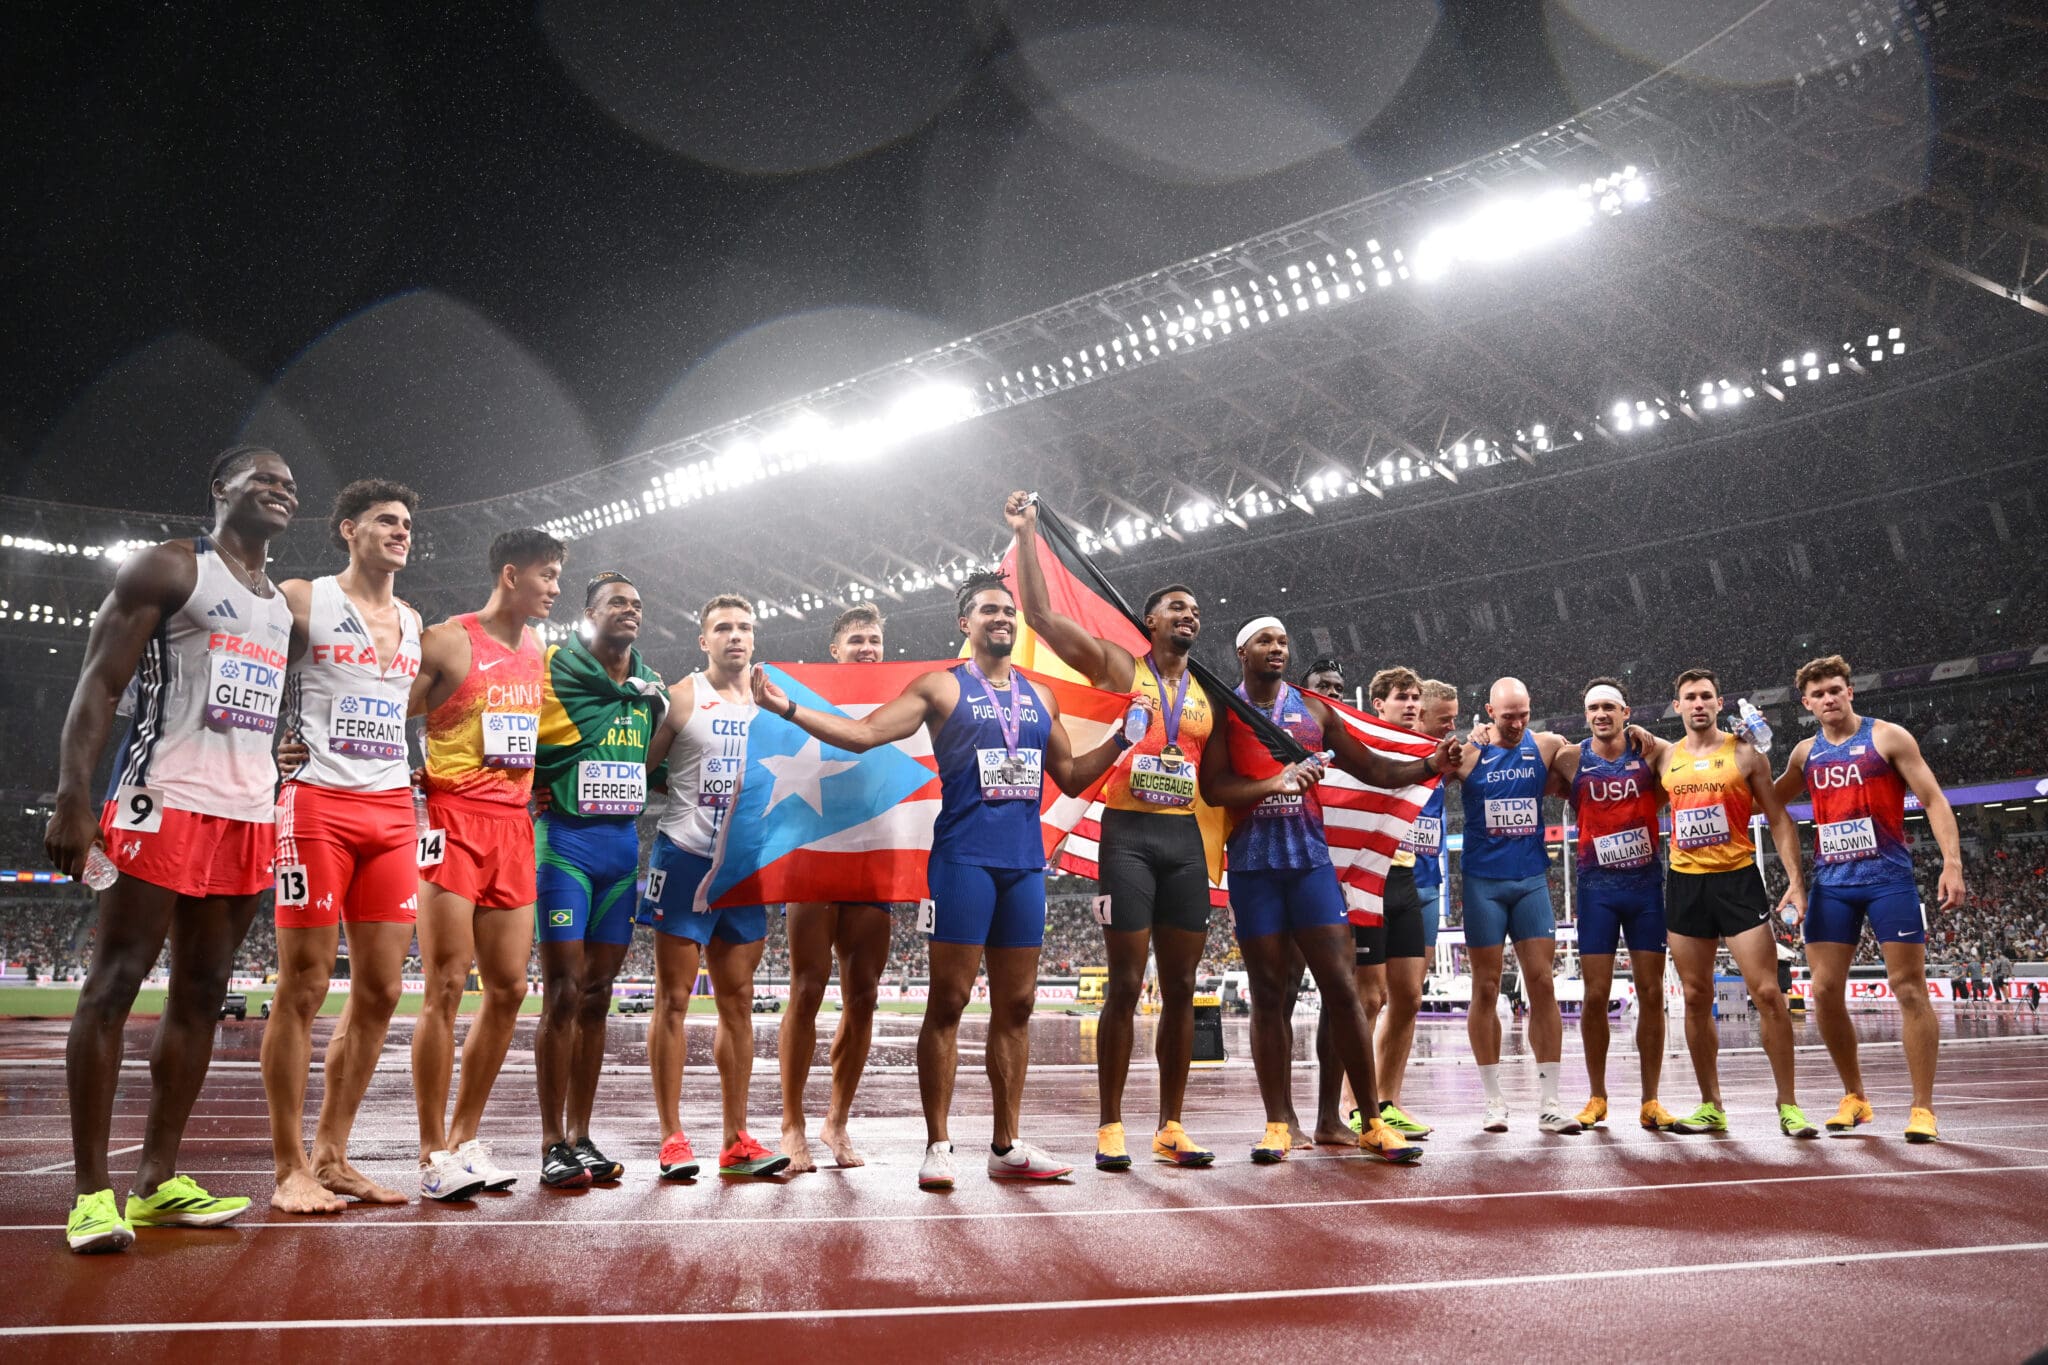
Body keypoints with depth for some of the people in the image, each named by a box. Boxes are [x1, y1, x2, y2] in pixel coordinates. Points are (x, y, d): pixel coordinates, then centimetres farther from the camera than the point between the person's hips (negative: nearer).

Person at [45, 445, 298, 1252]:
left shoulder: (286, 603, 20)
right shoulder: (167, 569, 0)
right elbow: (99, 683, -7)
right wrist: (73, 796, -17)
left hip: (249, 814, 7)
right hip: (165, 802, -7)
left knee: (200, 994, 8)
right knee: (114, 986, -4)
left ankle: (157, 1181, 15)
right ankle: (91, 1190, 1)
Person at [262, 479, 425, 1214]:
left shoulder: (414, 623, 19)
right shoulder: (302, 599, 2)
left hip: (392, 809, 6)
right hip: (318, 802, -6)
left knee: (379, 992, 5)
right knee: (302, 988, -3)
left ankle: (332, 1156, 16)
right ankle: (290, 1168, 6)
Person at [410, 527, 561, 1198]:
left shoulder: (539, 651, 15)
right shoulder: (446, 642, -5)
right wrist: (425, 783, -16)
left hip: (514, 827, 7)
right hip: (455, 822, -6)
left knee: (509, 988, 6)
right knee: (445, 987, -5)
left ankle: (464, 1139, 19)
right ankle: (434, 1155, 4)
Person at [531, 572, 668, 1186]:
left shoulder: (650, 686, 14)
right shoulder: (553, 668, -3)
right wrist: (539, 793, -12)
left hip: (623, 844, 6)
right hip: (565, 841, -5)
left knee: (597, 995, 8)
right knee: (563, 993, -6)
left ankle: (580, 1136, 16)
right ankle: (553, 1145, 2)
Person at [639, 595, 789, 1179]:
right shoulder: (681, 697, -1)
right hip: (685, 859, -4)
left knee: (738, 1003, 7)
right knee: (674, 999, -1)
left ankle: (736, 1140, 13)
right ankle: (673, 1137, 6)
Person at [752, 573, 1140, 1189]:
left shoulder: (1039, 697, 17)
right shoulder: (942, 687, 3)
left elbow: (1071, 778, 23)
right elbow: (863, 732, -4)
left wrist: (1121, 737, 13)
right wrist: (787, 708, -13)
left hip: (1025, 861, 5)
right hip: (964, 857, -5)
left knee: (1016, 1005, 7)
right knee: (948, 1001, -3)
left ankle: (1007, 1146, 16)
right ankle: (937, 1146, 6)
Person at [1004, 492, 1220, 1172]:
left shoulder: (1207, 696, 16)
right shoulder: (1116, 668, 3)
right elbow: (1040, 615, -5)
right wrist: (1025, 535, -7)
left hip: (1185, 840, 5)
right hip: (1128, 835, -4)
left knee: (1180, 987, 6)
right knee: (1125, 984, -4)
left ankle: (1170, 1128, 14)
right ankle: (1110, 1128, 6)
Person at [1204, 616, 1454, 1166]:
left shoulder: (1313, 710, 12)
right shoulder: (1223, 711, 3)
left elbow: (1372, 768, 13)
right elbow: (1213, 789, -8)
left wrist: (1429, 765, -2)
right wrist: (1275, 783, -21)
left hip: (1310, 859, 2)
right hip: (1253, 866, -2)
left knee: (1342, 987, -2)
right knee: (1268, 994, 3)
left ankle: (1372, 1124, 5)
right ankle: (1277, 1124, 11)